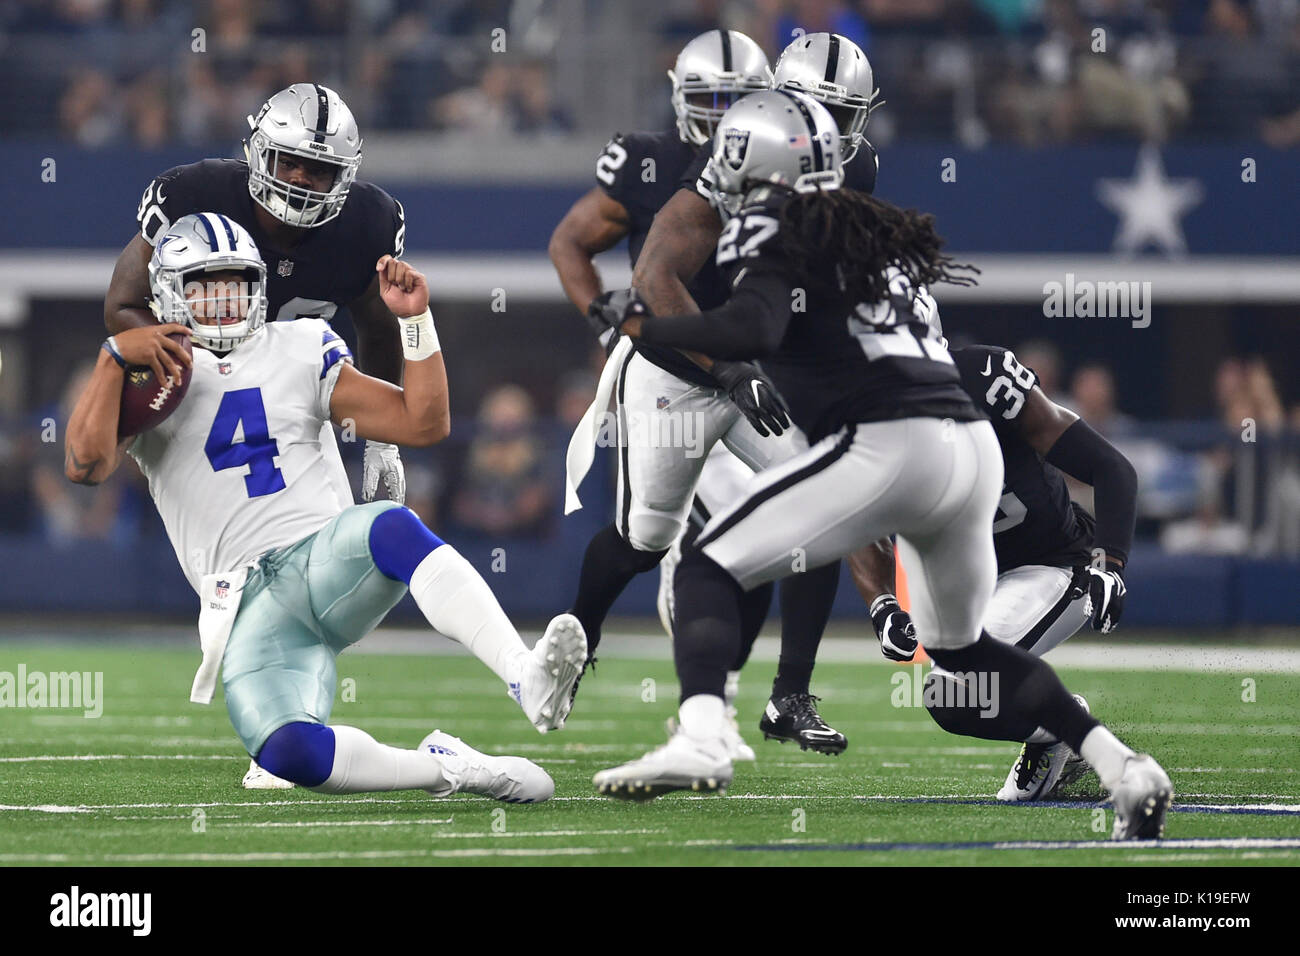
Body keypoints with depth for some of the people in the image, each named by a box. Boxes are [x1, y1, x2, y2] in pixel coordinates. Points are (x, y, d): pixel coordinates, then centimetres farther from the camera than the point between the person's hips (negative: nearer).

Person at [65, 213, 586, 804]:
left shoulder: (298, 352, 17)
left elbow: (424, 424, 13)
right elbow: (86, 465, -9)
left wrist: (415, 321, 3)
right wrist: (116, 357, -15)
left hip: (328, 557, 1)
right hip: (252, 605, -1)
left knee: (394, 528, -38)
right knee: (286, 753, -31)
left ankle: (527, 679, -49)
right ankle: (443, 767, -11)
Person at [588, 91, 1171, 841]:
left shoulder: (775, 227, 1)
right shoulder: (874, 230, 24)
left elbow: (755, 330, -16)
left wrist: (644, 326, -5)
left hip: (889, 444, -7)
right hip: (974, 442, 7)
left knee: (710, 570, 0)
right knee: (962, 649, 26)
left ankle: (700, 741, -22)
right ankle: (1123, 768, 17)